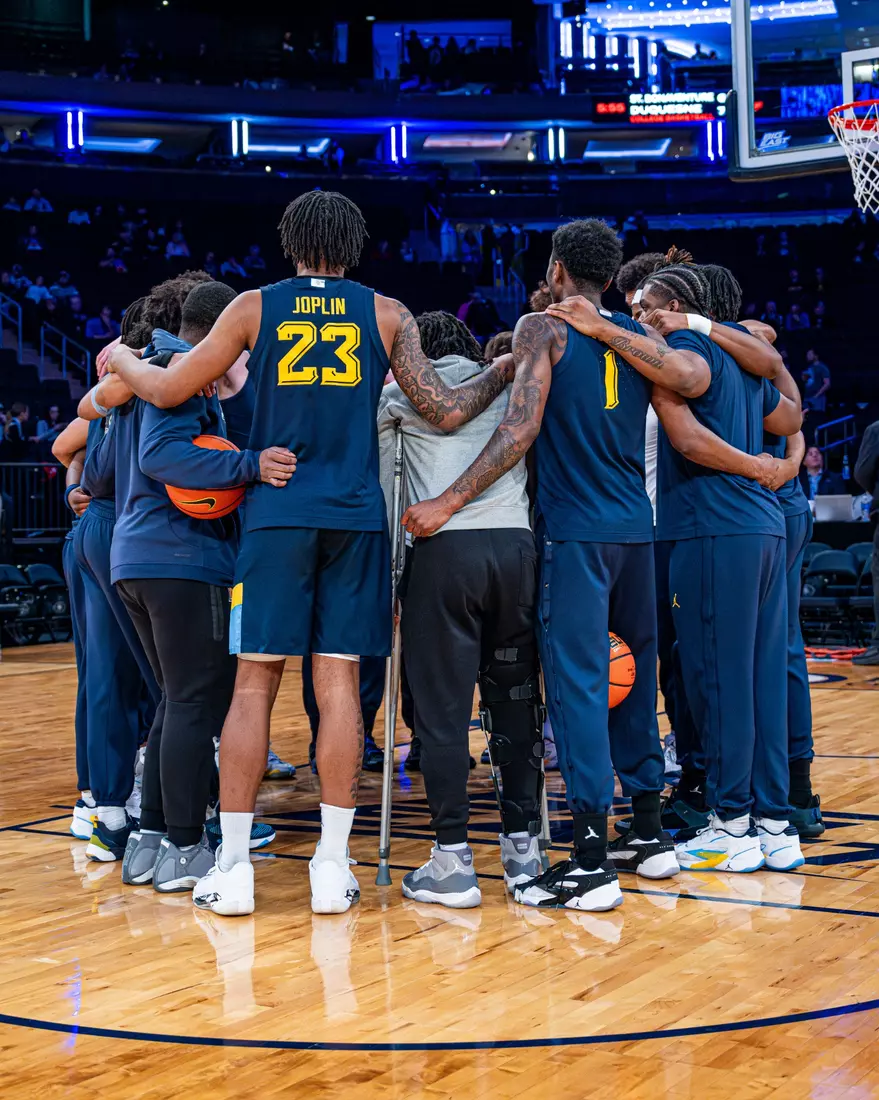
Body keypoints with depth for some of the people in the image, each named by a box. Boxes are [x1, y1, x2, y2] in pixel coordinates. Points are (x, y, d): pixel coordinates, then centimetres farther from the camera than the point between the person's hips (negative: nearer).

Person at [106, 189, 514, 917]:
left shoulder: (255, 307, 4)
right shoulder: (386, 314, 6)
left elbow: (169, 391, 6)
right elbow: (445, 412, 3)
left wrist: (121, 359, 26)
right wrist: (504, 372, 21)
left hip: (277, 513, 0)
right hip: (356, 518, 1)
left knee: (254, 683, 3)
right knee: (339, 683, 3)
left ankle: (231, 867, 3)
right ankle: (333, 866, 4)